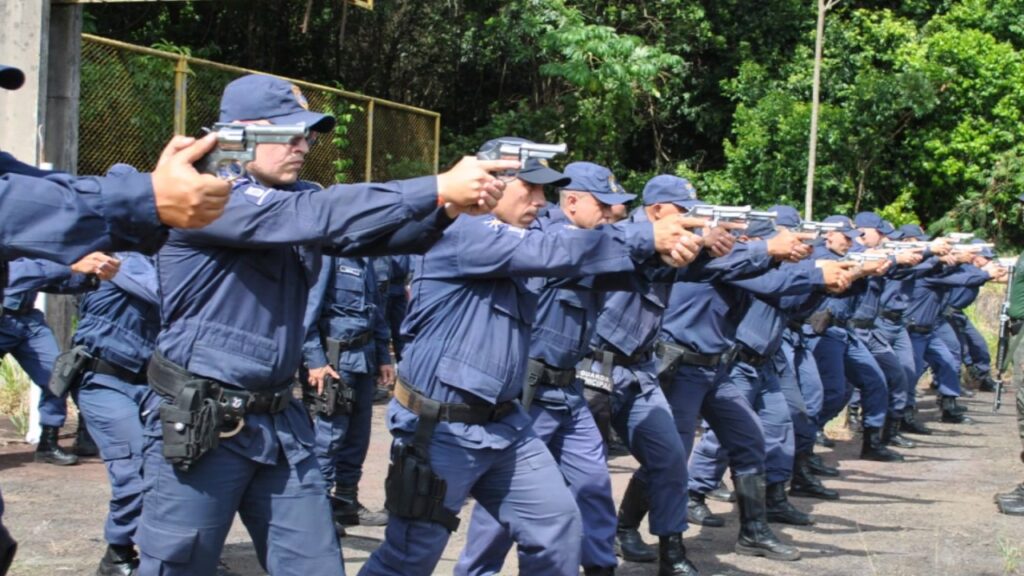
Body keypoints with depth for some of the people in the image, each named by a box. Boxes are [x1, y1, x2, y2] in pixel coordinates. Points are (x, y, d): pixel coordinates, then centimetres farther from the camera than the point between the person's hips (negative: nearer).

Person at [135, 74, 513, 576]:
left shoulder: (292, 195, 10)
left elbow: (373, 233, -1)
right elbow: (317, 215, -27)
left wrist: (448, 209, -22)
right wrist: (437, 189, -30)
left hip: (280, 420, 7)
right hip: (199, 421, -7)